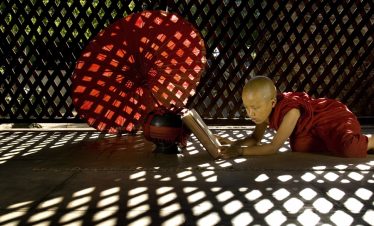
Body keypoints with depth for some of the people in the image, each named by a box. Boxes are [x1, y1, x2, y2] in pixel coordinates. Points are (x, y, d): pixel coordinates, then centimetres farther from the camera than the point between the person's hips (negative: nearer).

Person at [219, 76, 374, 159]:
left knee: (352, 151, -32)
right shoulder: (265, 109, -14)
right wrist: (234, 144, -21)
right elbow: (255, 138, -2)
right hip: (312, 129, 9)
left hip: (335, 118, -9)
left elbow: (274, 147, -33)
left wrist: (241, 151, -33)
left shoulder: (290, 111, -37)